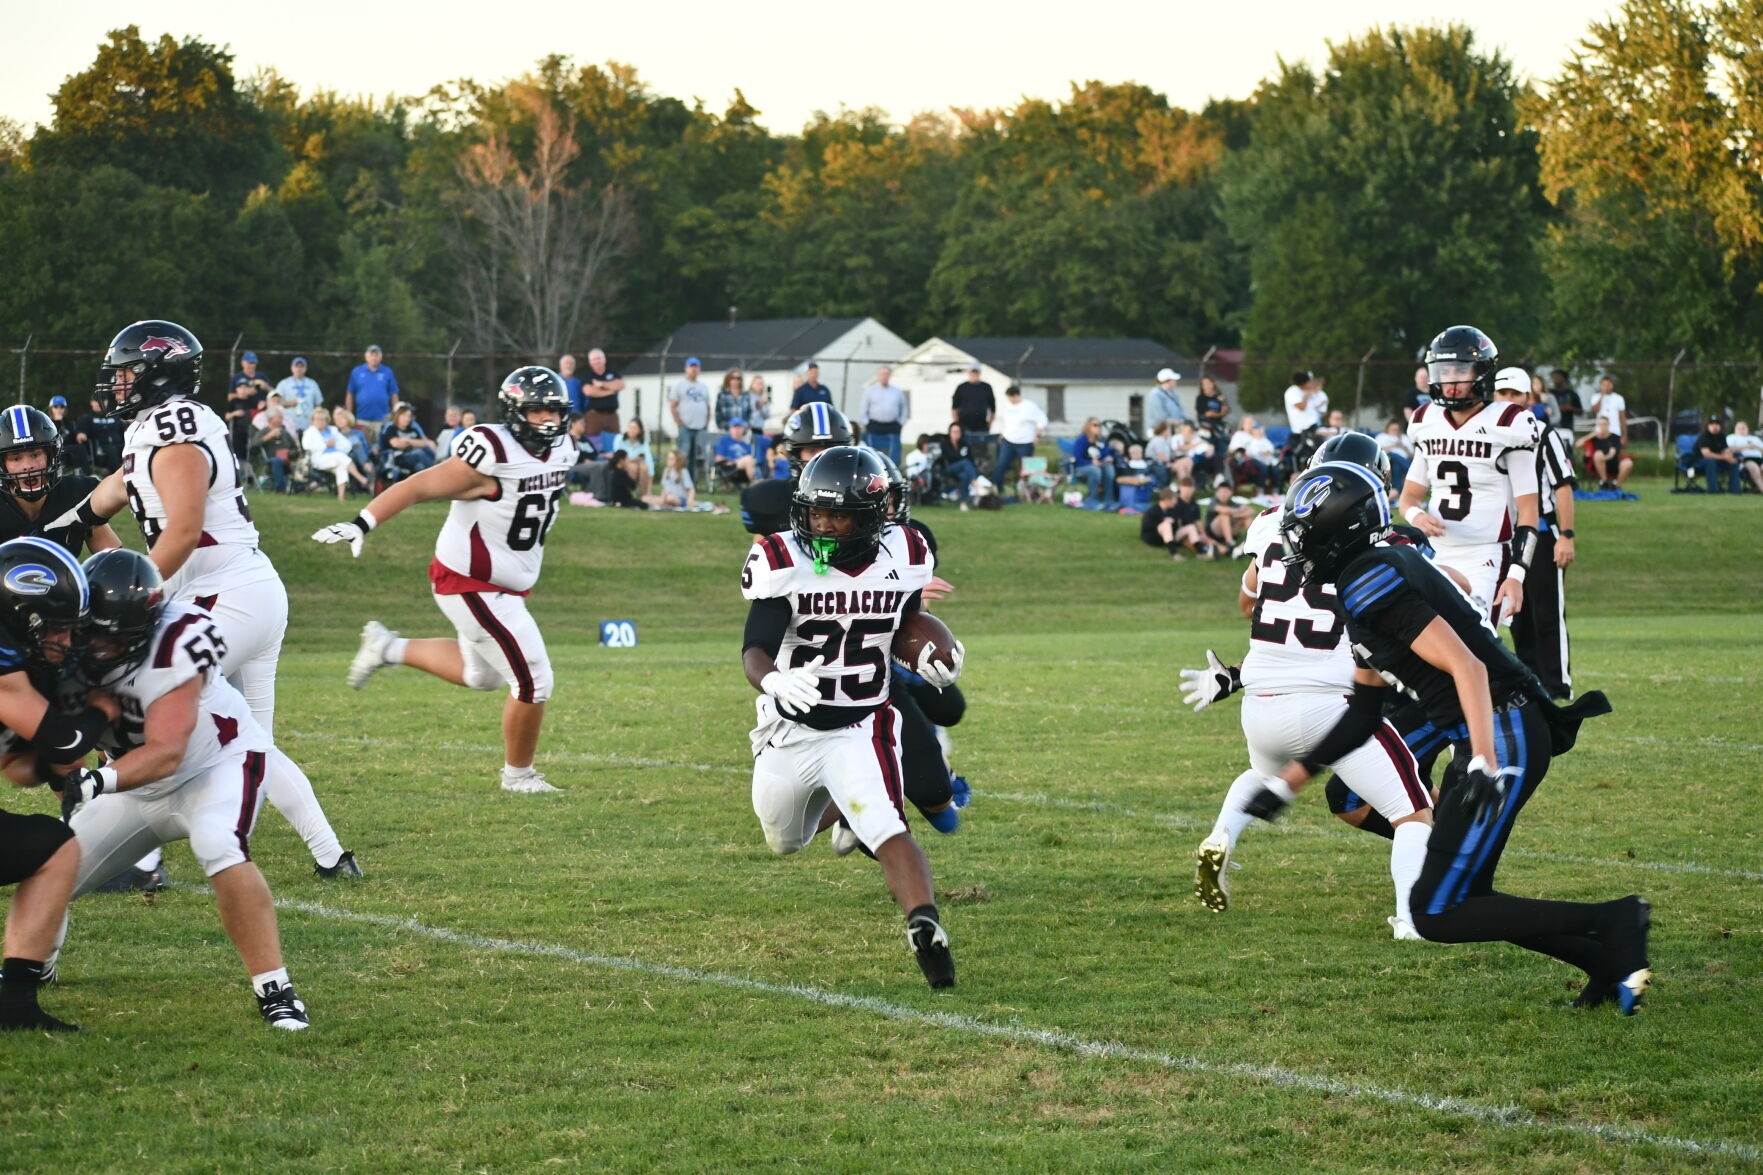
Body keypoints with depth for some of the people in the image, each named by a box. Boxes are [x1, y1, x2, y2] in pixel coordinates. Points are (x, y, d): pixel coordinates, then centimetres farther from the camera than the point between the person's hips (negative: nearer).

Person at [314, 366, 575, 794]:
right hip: (473, 586, -9)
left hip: (509, 583, 9)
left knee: (479, 675, 26)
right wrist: (362, 524, -30)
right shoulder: (491, 457, -26)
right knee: (534, 682, -6)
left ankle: (390, 648, 37)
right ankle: (518, 774, 16)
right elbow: (420, 487, -24)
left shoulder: (561, 451, -1)